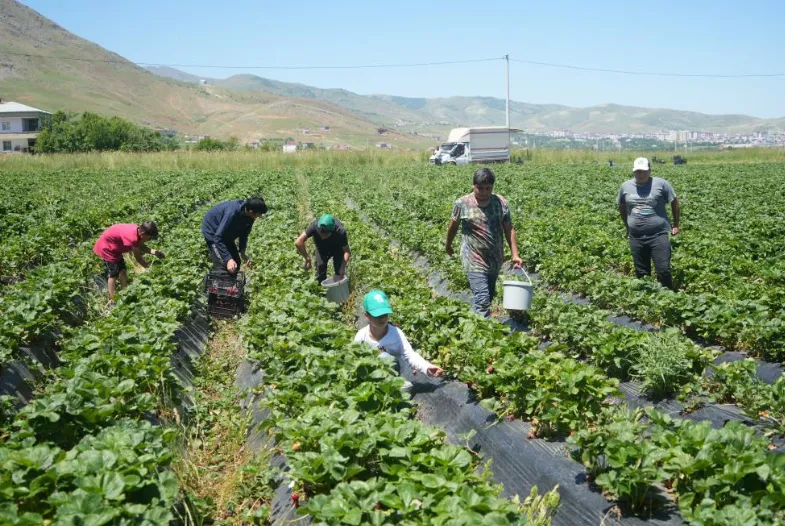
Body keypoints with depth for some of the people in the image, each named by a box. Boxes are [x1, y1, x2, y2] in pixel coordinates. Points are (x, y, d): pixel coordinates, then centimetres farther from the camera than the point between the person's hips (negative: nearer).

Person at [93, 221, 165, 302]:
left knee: (122, 270, 11)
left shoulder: (137, 230, -11)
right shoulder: (133, 237, -35)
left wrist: (154, 252, -12)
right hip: (106, 247, -9)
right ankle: (112, 301, -2)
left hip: (114, 247, 9)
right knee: (113, 274, -6)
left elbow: (141, 246, 1)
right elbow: (138, 258, -22)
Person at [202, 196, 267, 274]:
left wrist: (242, 252, -11)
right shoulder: (232, 213, -40)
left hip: (225, 233, 8)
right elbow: (218, 238, -38)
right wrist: (228, 259, -43)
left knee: (236, 264, 9)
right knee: (223, 267, -13)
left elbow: (244, 233, 1)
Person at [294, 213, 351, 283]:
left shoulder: (340, 232, -40)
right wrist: (307, 258, -40)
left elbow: (346, 251, -32)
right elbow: (298, 242, -38)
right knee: (320, 265, -12)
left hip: (337, 247, -1)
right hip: (322, 247, 1)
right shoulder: (315, 226, -39)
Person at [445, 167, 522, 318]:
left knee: (489, 295, 18)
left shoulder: (501, 203, -2)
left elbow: (509, 230, 1)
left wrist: (515, 255, -6)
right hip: (475, 260, -5)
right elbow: (453, 226, 6)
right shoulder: (462, 204, -9)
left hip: (495, 259, 5)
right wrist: (448, 245, 19)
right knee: (482, 300, -13)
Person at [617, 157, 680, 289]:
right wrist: (627, 226, 21)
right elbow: (622, 207, 21)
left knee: (664, 270, -6)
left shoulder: (661, 184, -3)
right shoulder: (625, 186, 6)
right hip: (636, 237, 3)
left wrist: (676, 225, 7)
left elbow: (674, 202, 6)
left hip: (658, 235, -3)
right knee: (641, 273, 11)